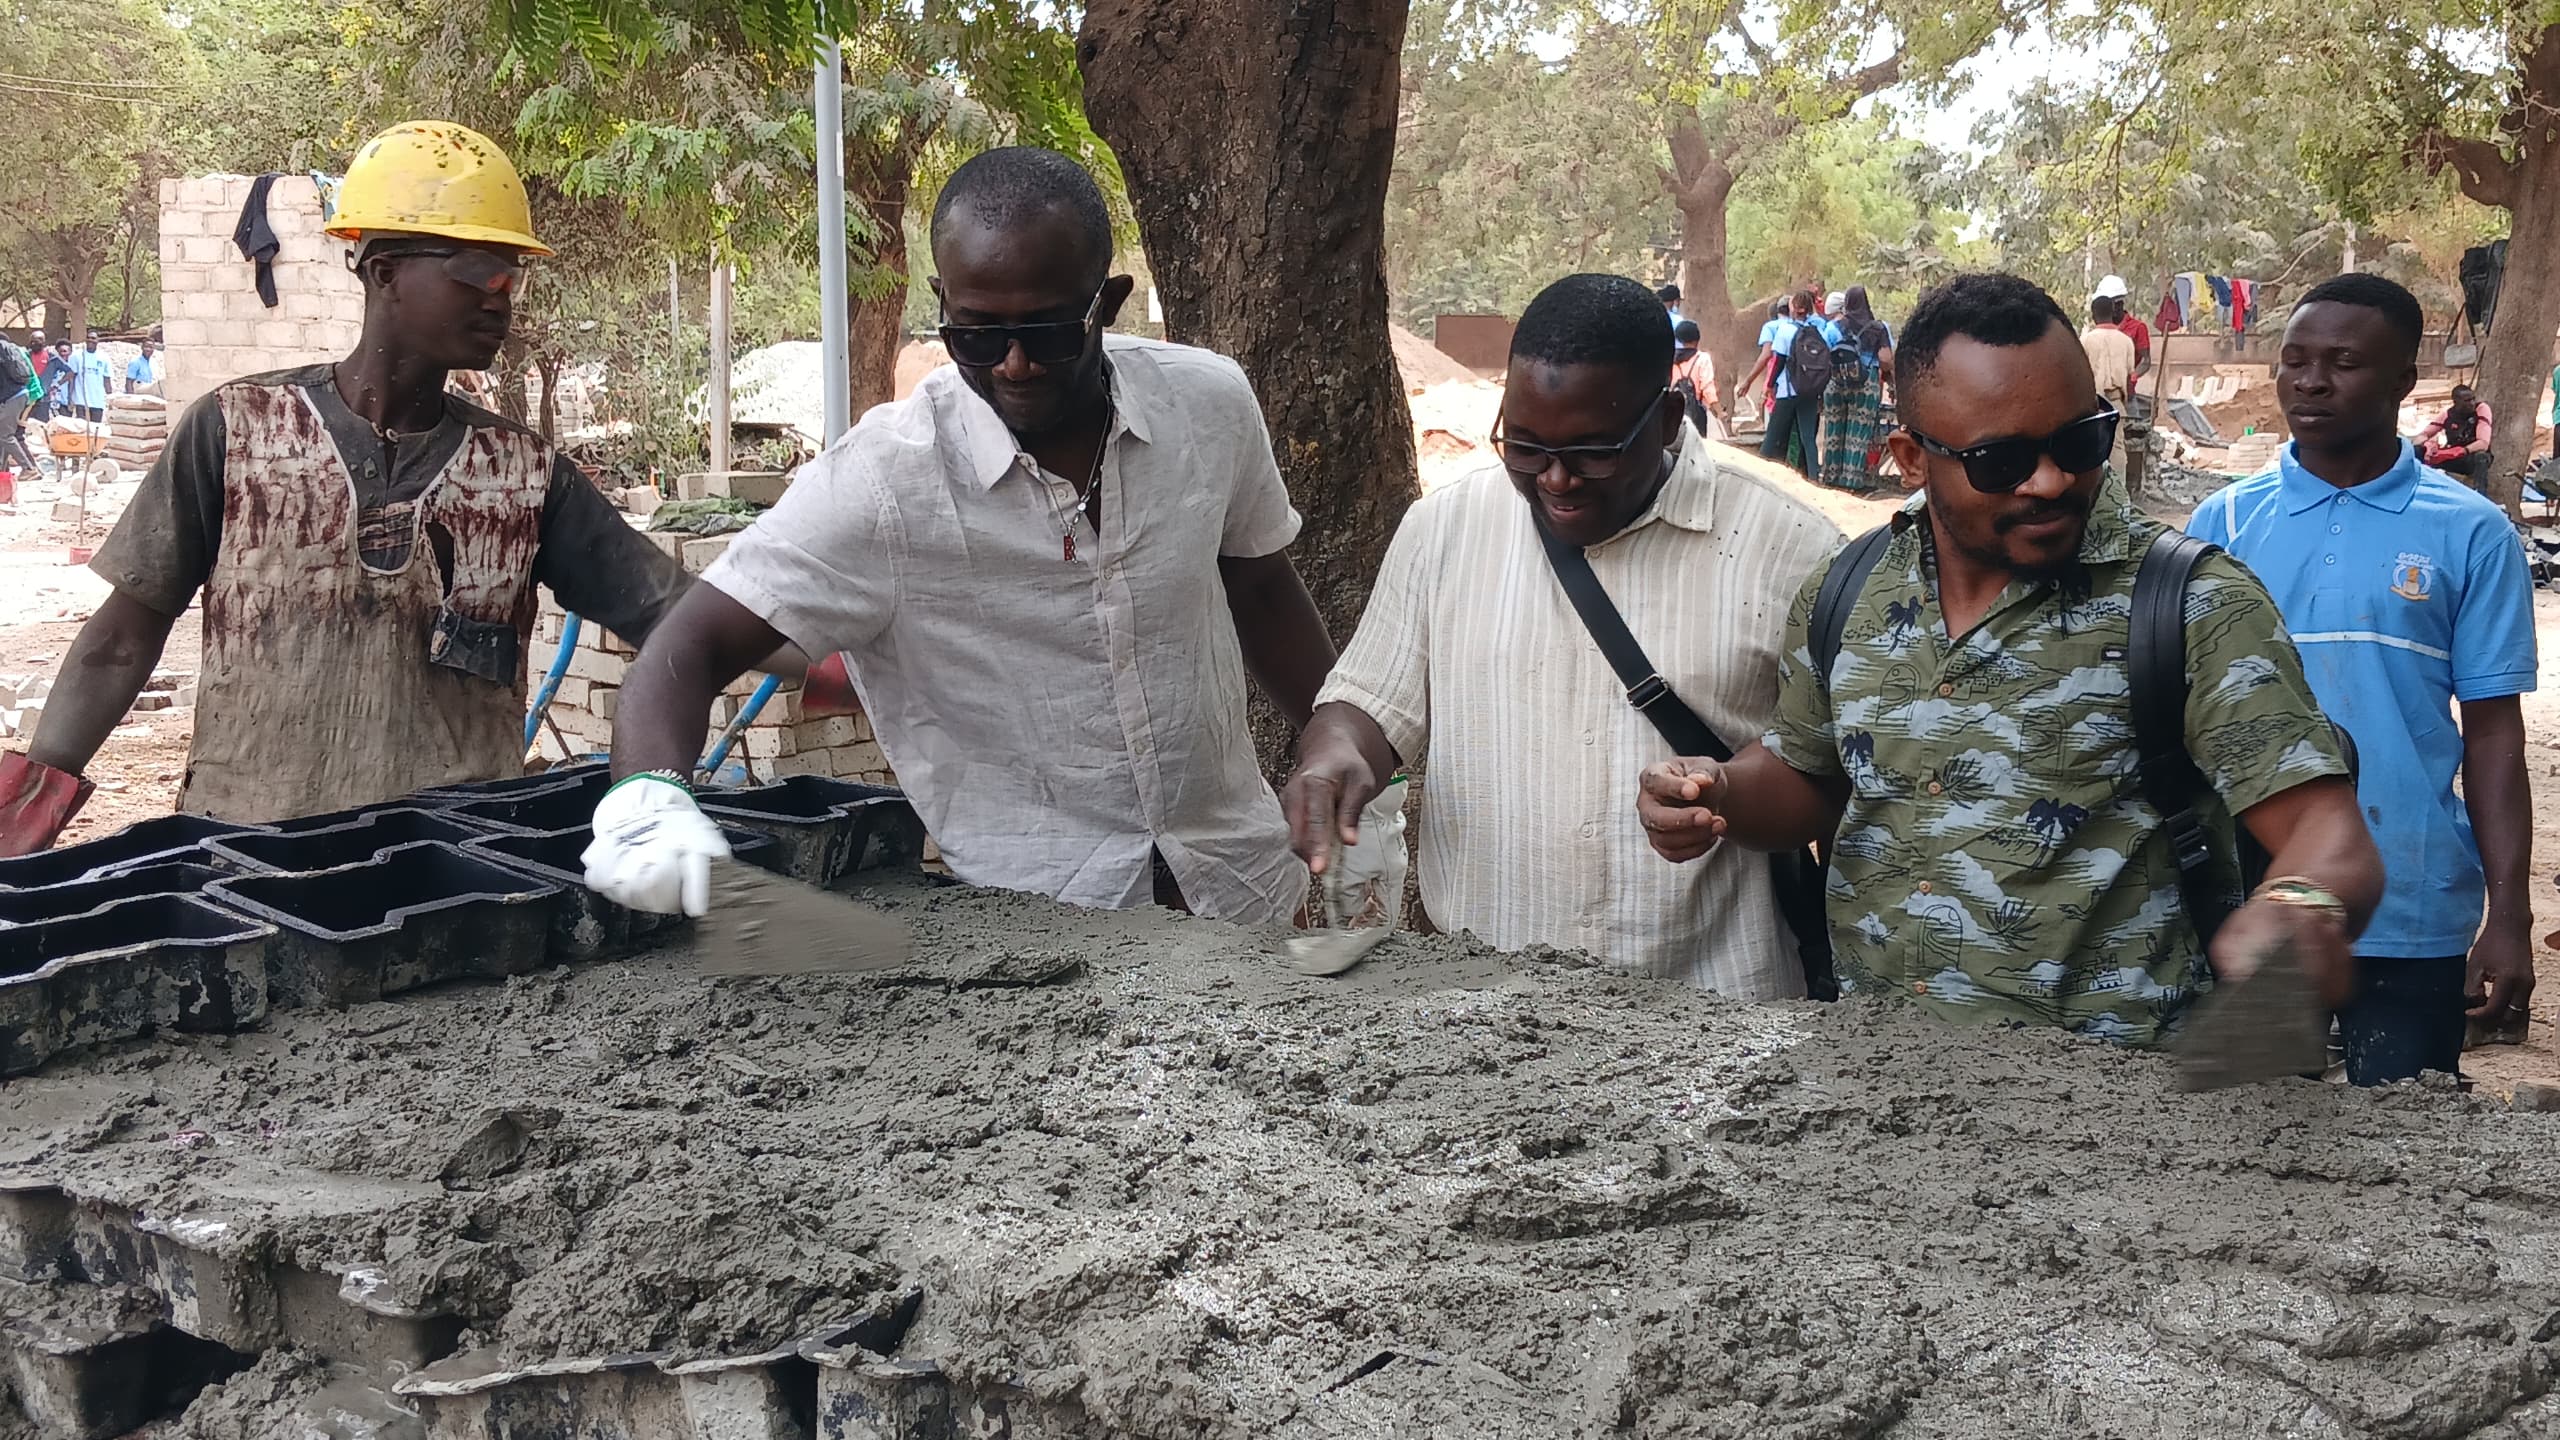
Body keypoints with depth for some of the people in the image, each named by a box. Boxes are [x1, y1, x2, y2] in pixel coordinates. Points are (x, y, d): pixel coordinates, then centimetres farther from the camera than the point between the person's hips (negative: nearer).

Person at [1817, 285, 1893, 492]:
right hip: (1867, 386, -2)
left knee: (1835, 430, 10)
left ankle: (1832, 474, 15)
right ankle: (1854, 477, 2)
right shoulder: (1878, 328, -3)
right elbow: (1886, 360, -9)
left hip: (1835, 383, 2)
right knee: (1860, 432, 2)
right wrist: (1886, 373, 12)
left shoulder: (1835, 327, 1)